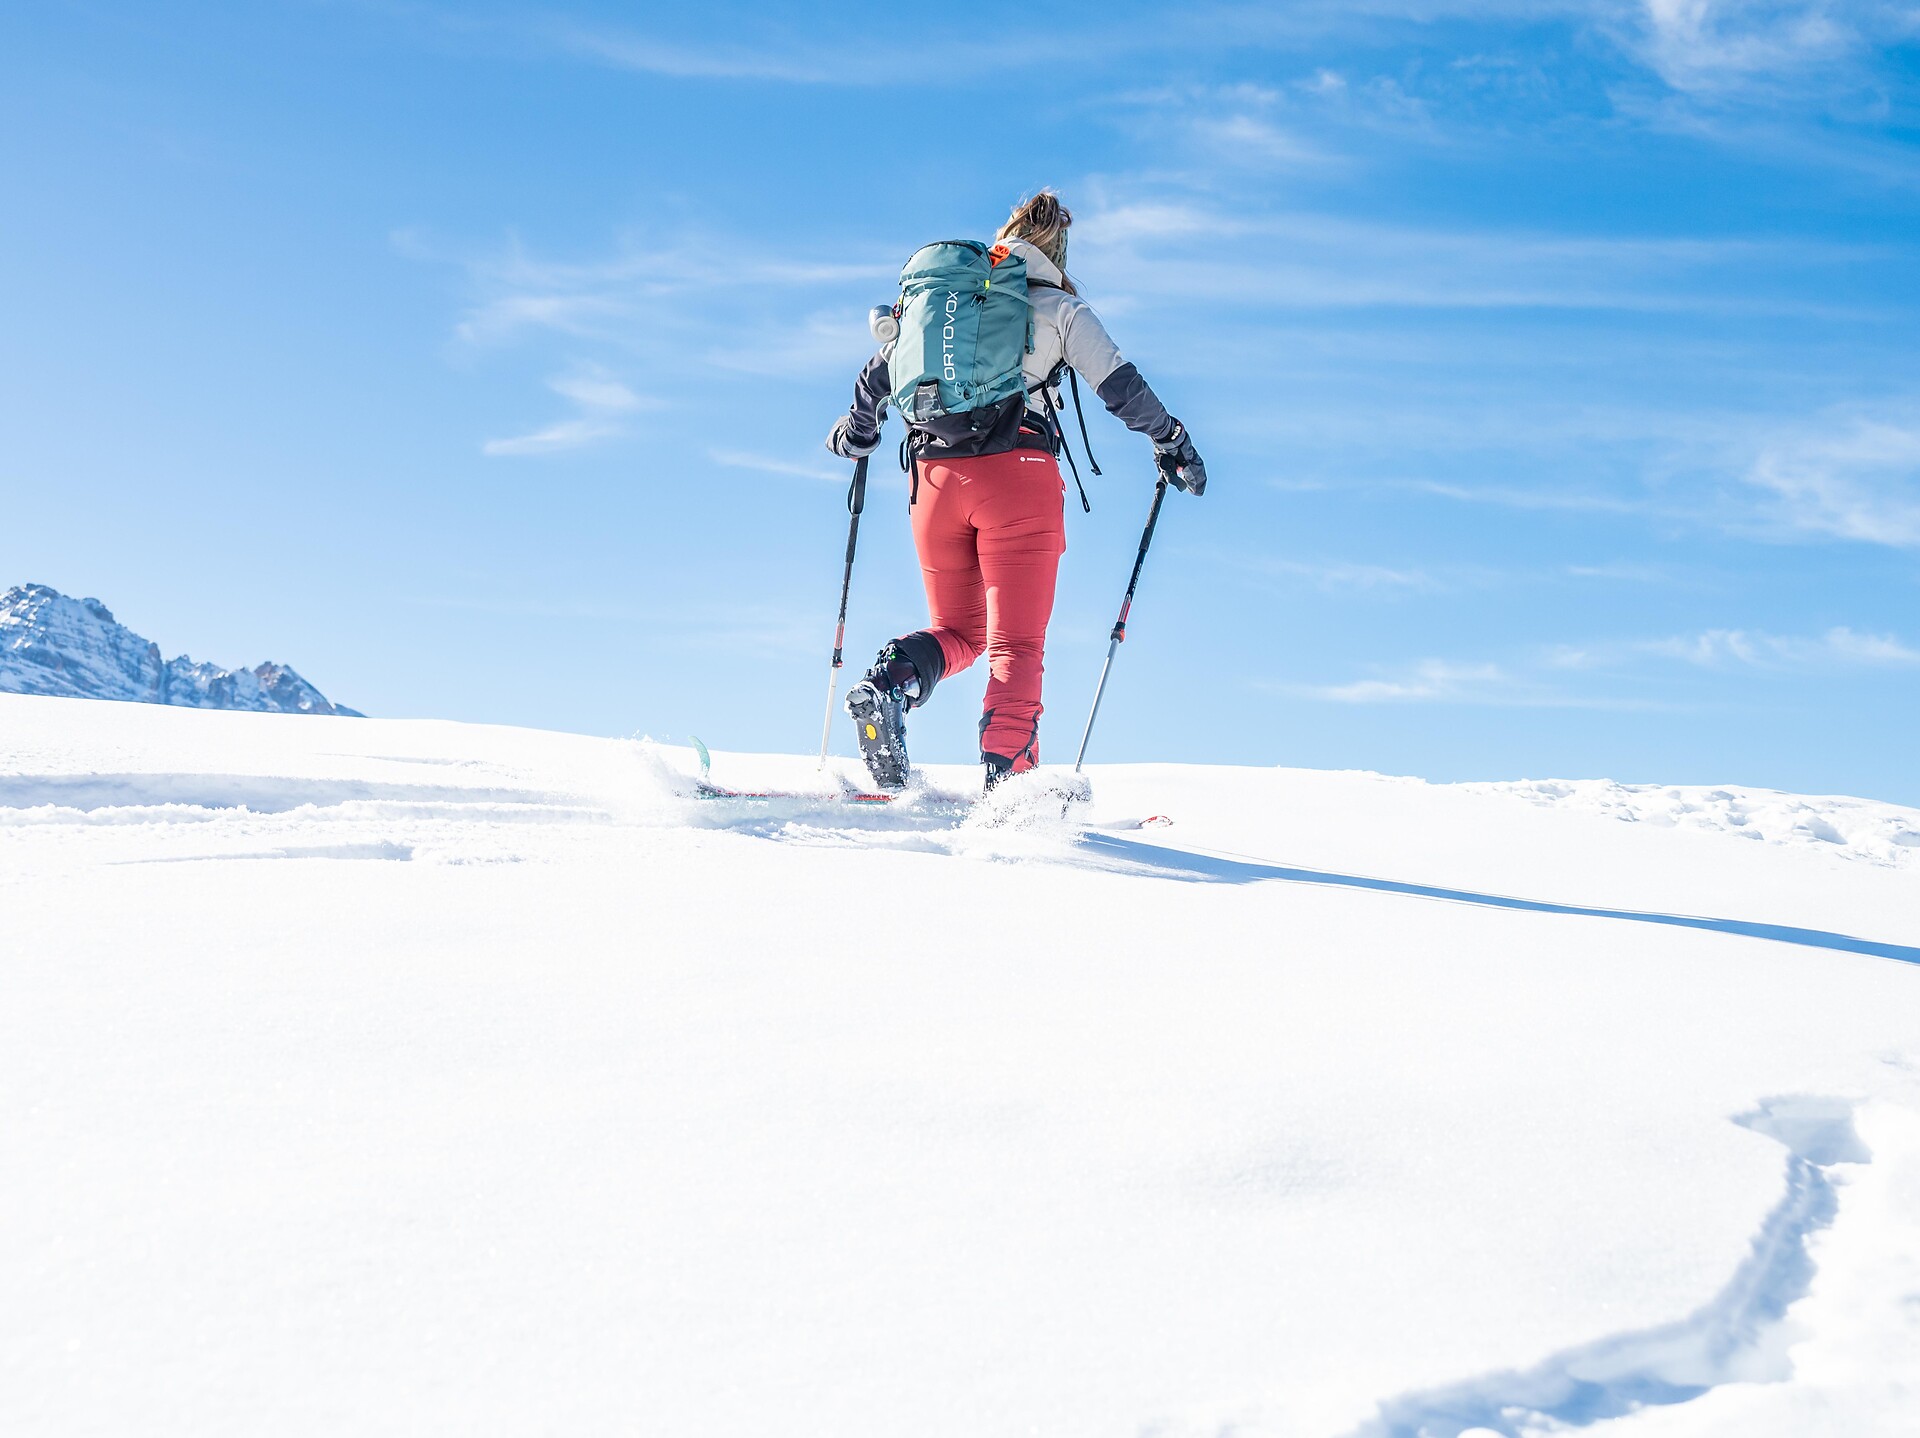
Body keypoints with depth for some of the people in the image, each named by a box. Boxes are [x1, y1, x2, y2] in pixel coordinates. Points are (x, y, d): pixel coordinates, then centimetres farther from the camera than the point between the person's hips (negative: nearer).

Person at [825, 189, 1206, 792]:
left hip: (935, 481, 4)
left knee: (956, 632, 16)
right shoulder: (1059, 308, 10)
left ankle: (892, 680, -16)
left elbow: (877, 375, 23)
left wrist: (857, 430, 41)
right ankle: (1005, 782, -18)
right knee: (1016, 642, -3)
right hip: (1018, 475, -4)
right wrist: (1172, 442, 18)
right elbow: (1122, 388, 5)